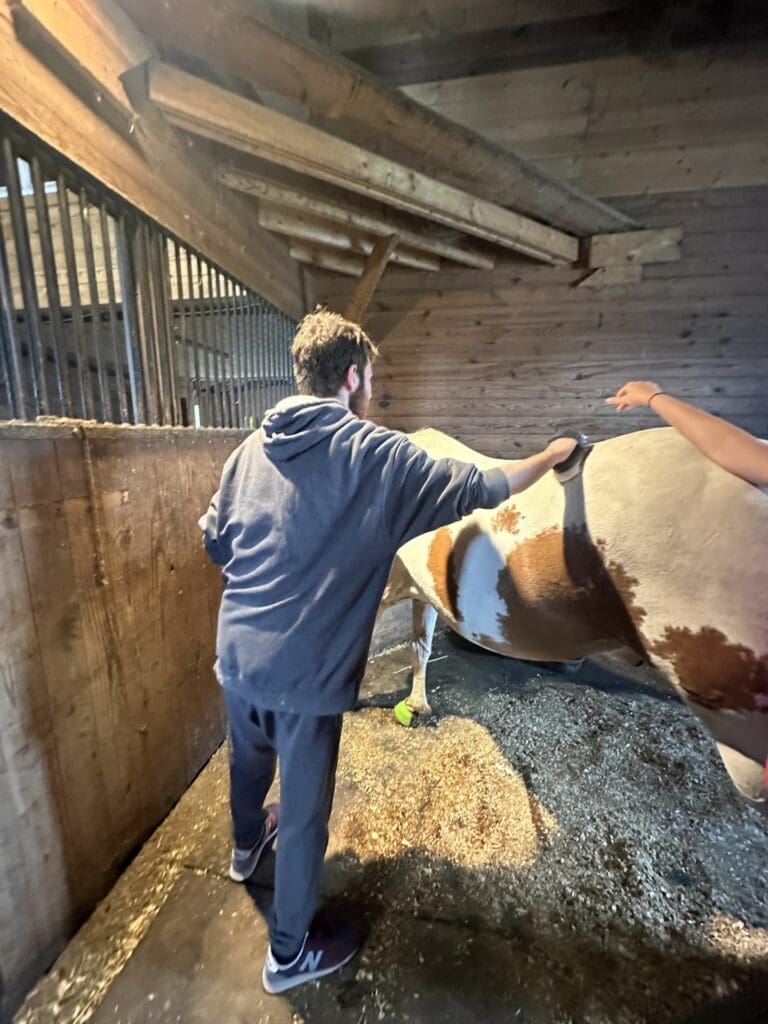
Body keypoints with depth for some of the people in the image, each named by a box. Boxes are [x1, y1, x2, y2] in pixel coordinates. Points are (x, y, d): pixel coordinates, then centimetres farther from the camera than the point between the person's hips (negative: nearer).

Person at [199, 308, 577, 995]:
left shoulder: (255, 447, 1)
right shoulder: (377, 454, -15)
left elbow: (215, 539, 7)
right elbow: (478, 488, -8)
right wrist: (549, 456, 10)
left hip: (236, 652, 7)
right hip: (305, 670, -7)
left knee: (249, 757, 33)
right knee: (305, 808, 17)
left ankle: (248, 845, 64)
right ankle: (292, 953, 43)